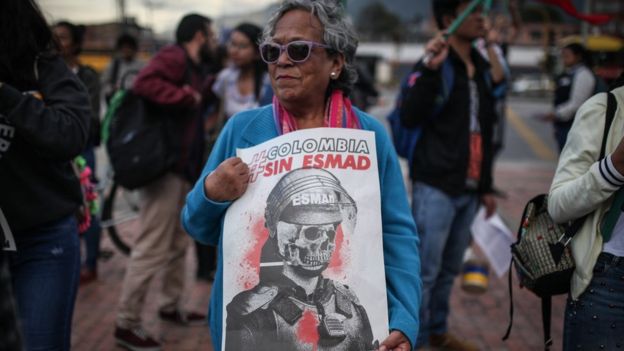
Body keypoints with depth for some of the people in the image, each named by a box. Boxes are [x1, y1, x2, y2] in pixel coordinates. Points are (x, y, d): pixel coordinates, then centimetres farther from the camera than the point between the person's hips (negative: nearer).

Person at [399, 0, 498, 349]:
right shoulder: (436, 65, -6)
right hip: (436, 187, -7)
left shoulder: (483, 68, 14)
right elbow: (410, 118, -21)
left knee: (450, 268, 14)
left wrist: (486, 186, 20)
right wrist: (430, 69, -31)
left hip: (468, 189, 7)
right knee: (425, 269, -4)